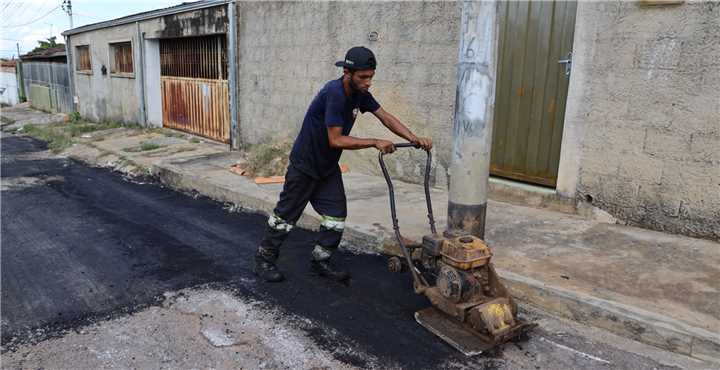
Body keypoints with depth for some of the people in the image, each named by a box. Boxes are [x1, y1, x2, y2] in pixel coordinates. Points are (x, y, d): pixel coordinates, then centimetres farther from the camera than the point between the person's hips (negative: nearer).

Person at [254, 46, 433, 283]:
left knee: (336, 216, 4)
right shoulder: (334, 94, -29)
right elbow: (336, 140, -30)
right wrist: (375, 143, -29)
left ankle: (320, 261, 19)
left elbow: (386, 118, -1)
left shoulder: (360, 93, -4)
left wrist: (414, 139, -14)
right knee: (286, 216, 5)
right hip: (304, 165, -7)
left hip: (328, 167, 8)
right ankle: (264, 259, 22)